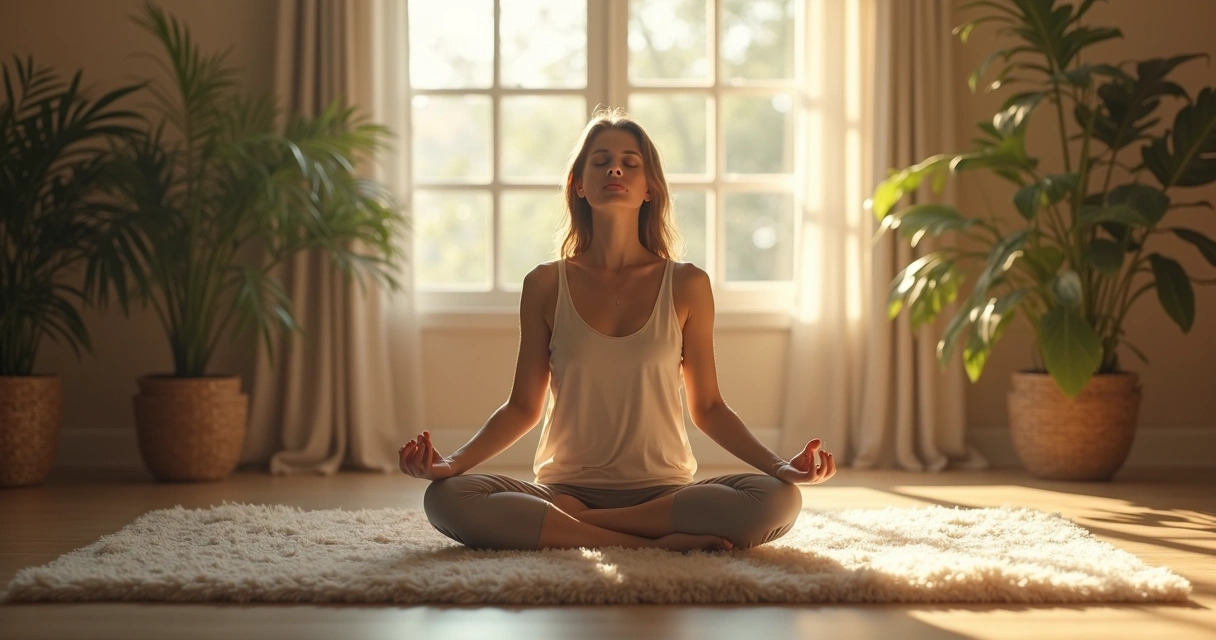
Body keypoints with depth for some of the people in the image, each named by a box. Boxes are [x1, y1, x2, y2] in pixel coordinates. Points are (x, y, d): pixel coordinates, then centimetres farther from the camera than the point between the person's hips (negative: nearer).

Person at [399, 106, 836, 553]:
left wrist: (779, 466, -7)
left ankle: (560, 527, -20)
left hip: (664, 491, 1)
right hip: (564, 488, 0)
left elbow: (707, 407, 8)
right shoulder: (545, 285, 4)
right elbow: (522, 407, 7)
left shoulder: (686, 286, 3)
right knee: (447, 499, -29)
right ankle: (656, 543, -26)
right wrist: (452, 462, -9)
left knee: (779, 500, -29)